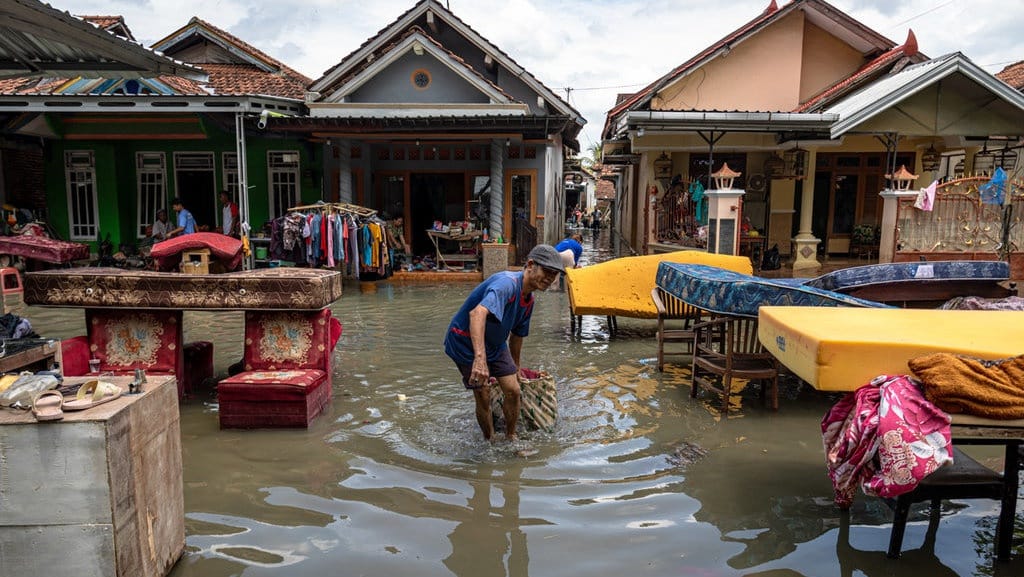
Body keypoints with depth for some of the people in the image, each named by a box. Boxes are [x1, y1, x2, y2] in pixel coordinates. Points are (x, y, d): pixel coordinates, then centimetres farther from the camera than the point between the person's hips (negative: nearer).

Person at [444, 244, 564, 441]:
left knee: (513, 390, 1)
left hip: (495, 344, 8)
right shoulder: (507, 283, -32)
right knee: (483, 398, -4)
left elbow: (518, 334, 15)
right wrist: (480, 358, -62)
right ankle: (490, 442, 19)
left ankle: (511, 437, 22)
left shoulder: (529, 298, -2)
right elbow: (477, 313, -51)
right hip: (466, 342, -8)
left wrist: (515, 366, 26)